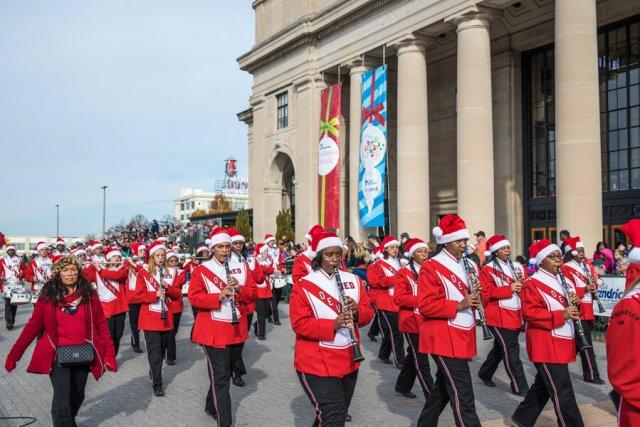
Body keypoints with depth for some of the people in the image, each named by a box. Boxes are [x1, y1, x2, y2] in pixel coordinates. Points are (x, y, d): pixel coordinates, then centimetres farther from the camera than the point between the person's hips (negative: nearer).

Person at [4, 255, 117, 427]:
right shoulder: (48, 296, -4)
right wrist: (13, 355, -7)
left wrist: (109, 355, -5)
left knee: (77, 396, 18)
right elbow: (32, 327, -3)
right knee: (61, 402, -11)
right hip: (58, 355, -2)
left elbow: (101, 326, -1)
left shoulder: (89, 295, -2)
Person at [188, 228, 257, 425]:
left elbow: (253, 292, 5)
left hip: (237, 329, 5)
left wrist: (239, 288, -15)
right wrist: (218, 296, -24)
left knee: (226, 372, 19)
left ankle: (211, 406, 40)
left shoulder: (241, 267, 6)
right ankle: (225, 421, -2)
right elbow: (194, 297, -11)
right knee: (220, 376, -6)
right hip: (213, 330, -5)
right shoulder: (201, 270, -5)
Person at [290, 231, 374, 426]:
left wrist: (357, 311, -17)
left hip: (349, 360, 6)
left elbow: (368, 313, 5)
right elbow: (299, 324, -16)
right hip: (317, 363, -6)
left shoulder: (353, 280, 5)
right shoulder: (304, 286, -11)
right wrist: (332, 324, -28)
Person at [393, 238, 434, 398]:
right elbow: (398, 298, -15)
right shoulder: (404, 273, -9)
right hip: (412, 321, -7)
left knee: (414, 355, 18)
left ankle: (402, 386, 33)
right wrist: (421, 300, -24)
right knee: (421, 360, -3)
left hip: (427, 321, 7)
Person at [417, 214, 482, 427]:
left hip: (463, 336, 8)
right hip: (443, 338, -8)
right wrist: (459, 305, -25)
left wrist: (477, 299, -4)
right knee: (462, 394, -7)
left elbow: (479, 293, 20)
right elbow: (425, 305, -19)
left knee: (444, 385, 19)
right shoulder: (431, 267, -13)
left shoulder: (470, 265, 11)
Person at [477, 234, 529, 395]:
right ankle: (519, 386, 2)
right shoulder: (488, 270, -8)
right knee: (511, 350, -5)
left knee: (500, 347, 17)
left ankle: (485, 373, 35)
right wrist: (509, 288, -21)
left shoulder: (516, 267, 13)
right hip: (499, 316, -7)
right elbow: (487, 293, -17)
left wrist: (523, 281, -6)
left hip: (515, 314, 7)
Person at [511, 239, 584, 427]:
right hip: (545, 345, -9)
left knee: (544, 384, 18)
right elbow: (529, 313, -21)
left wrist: (575, 303, -2)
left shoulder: (563, 280, 12)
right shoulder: (532, 283, -14)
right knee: (562, 391, -6)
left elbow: (569, 304, 22)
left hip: (562, 342, 9)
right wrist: (561, 314, -26)